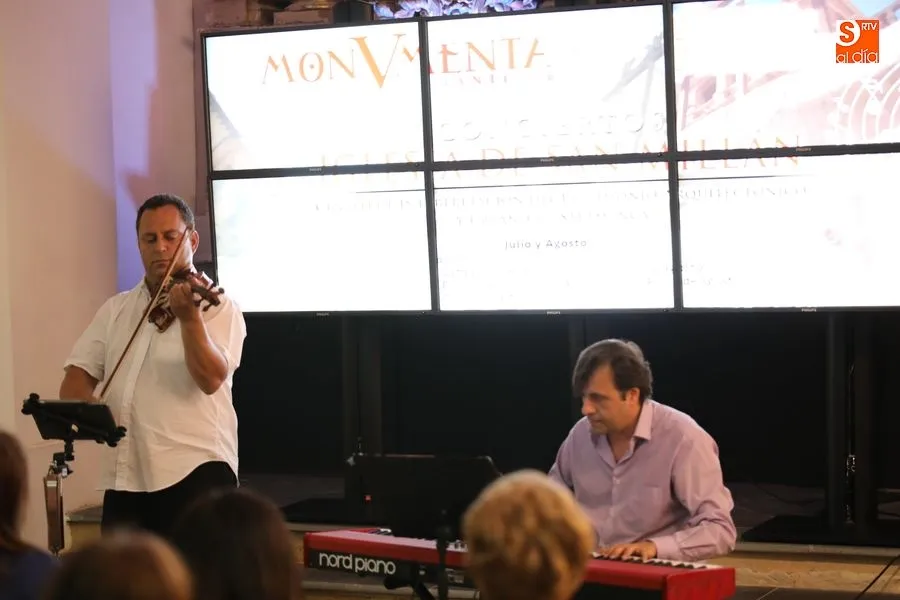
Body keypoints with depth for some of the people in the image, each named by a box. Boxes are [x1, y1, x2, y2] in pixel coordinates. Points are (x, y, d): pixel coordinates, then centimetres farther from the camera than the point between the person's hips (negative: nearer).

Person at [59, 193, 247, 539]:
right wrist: (90, 409, -12)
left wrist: (189, 317, -31)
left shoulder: (217, 306, -1)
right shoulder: (116, 310, 15)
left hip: (194, 470, -5)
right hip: (123, 477, 5)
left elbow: (211, 379, -16)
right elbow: (75, 380, 11)